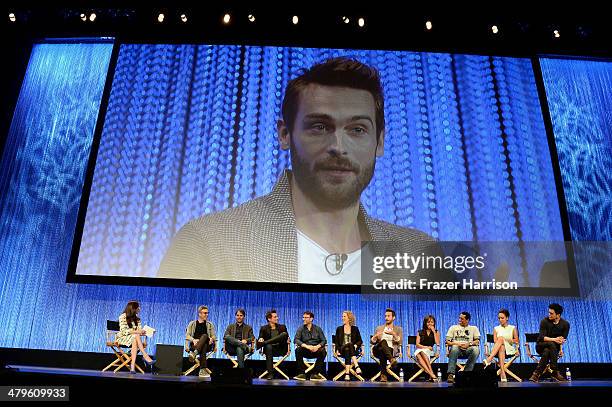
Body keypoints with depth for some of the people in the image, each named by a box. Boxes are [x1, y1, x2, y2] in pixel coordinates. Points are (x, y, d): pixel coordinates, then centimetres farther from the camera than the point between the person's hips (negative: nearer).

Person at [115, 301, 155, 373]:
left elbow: (139, 330, 5)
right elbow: (123, 331, -18)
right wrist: (136, 332, -27)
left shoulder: (137, 318, 12)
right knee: (136, 336, -34)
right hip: (122, 338, -4)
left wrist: (143, 332, -17)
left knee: (135, 343, -33)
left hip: (134, 339, 4)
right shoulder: (123, 317, -7)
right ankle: (146, 357, -36)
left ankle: (132, 366, -43)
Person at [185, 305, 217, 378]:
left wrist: (212, 339, -13)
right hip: (194, 345, 0)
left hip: (207, 345, 0)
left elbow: (214, 336, 13)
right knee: (203, 348, -39)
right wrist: (193, 340, -16)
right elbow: (187, 335, 6)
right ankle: (203, 370, -50)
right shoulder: (192, 324, 18)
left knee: (204, 336, -36)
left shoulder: (210, 324, 22)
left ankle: (194, 353, -56)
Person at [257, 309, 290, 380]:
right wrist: (260, 339, -21)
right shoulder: (264, 328, 9)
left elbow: (287, 338, 13)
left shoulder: (282, 327, 15)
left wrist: (288, 348, -7)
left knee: (284, 334, -23)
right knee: (268, 346, -38)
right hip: (270, 349, -1)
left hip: (280, 349, 1)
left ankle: (263, 343, -32)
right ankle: (270, 373, -37)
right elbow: (260, 339, 3)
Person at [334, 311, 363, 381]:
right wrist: (337, 350, -5)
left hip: (353, 350, 0)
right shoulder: (339, 329, 18)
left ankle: (347, 373, -50)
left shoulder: (355, 329, 16)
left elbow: (360, 341, 12)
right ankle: (356, 366, -50)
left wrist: (356, 345, -10)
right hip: (342, 350, 0)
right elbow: (336, 341, 13)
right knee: (348, 346, -37)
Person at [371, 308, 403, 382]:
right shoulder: (379, 328, 25)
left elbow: (400, 342, 3)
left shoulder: (398, 329, 19)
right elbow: (372, 342, 16)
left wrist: (393, 334, -14)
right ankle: (392, 360, -58)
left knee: (382, 353, -41)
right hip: (378, 350, 1)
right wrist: (376, 336, -6)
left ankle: (383, 375, -46)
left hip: (391, 350, -1)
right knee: (384, 341, -38)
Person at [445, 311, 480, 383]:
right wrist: (456, 343, -8)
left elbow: (477, 341, 8)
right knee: (454, 348, -37)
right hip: (457, 348, 0)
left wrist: (469, 343, -12)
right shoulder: (453, 327, 21)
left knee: (476, 349, -34)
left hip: (468, 349, 1)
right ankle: (451, 374, -41)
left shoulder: (474, 328, 22)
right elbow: (447, 342, 11)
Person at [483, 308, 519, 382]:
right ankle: (502, 373, -54)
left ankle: (489, 359, -50)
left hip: (510, 350, -1)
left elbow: (516, 341, 6)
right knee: (501, 347, -40)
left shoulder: (513, 328, 16)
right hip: (499, 348, 1)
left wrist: (506, 340, -8)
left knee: (501, 338, -35)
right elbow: (495, 341, 6)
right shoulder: (496, 328, 19)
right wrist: (504, 341, -14)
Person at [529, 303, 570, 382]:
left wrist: (560, 348, -25)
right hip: (541, 346, -1)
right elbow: (542, 337, -17)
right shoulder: (545, 321, -10)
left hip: (555, 347, 1)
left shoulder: (565, 324, -3)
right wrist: (554, 339, -34)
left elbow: (563, 339, -6)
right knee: (551, 344, -37)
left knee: (546, 351, -36)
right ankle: (555, 372, -36)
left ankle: (536, 374, -37)